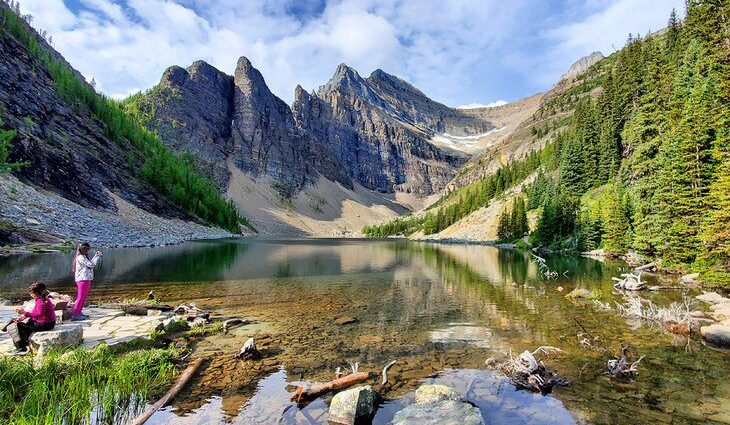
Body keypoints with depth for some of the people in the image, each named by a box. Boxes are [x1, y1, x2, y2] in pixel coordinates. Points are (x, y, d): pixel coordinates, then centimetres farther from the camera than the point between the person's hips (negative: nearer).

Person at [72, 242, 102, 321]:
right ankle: (75, 315, -4)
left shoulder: (83, 257, 15)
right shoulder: (80, 258, -16)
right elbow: (91, 265, -19)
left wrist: (96, 255, 16)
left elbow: (90, 263, 21)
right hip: (83, 280, -10)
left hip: (86, 280, 10)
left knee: (83, 297, 16)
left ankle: (79, 313, 24)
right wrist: (98, 256, -10)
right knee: (80, 298, -7)